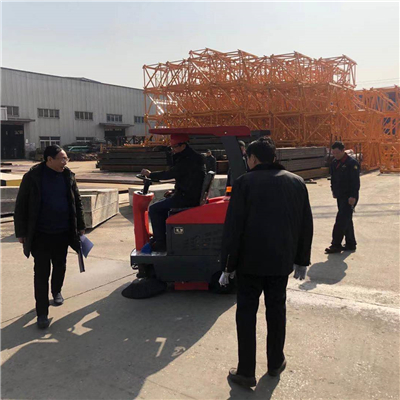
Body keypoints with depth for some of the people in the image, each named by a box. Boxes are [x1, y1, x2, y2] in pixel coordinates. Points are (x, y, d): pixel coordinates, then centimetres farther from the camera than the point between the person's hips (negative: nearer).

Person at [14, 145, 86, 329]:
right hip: (40, 234, -3)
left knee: (60, 266, 18)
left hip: (63, 233, 4)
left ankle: (56, 291, 45)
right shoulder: (32, 177, -10)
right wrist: (21, 232, -6)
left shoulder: (68, 176, 0)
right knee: (41, 272, -2)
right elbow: (21, 206, -5)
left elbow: (77, 202, 9)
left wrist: (80, 226, 10)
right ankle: (42, 313, 6)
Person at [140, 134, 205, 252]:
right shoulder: (193, 157, 12)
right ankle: (161, 236, 31)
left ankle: (161, 243, 0)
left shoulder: (188, 161, -20)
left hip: (187, 198, -10)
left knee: (154, 209, -5)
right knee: (161, 205, 26)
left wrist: (150, 174, -6)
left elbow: (169, 174, -18)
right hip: (191, 196, 11)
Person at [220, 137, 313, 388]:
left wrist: (228, 265, -5)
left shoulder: (244, 183, -11)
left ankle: (246, 372, 13)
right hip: (282, 260, 4)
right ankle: (276, 363, 31)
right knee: (277, 310, 17)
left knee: (246, 313, 7)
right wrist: (302, 260, 15)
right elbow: (306, 225, 8)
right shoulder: (296, 182, 4)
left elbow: (233, 227, -13)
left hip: (250, 261, -4)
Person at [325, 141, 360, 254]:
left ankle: (336, 245, -4)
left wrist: (353, 196, -20)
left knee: (341, 220, -9)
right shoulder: (334, 163, 10)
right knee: (346, 220, 14)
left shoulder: (352, 163, -14)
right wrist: (334, 191, 18)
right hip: (340, 196, 8)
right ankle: (351, 244, 24)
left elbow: (355, 181, -17)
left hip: (349, 197, -8)